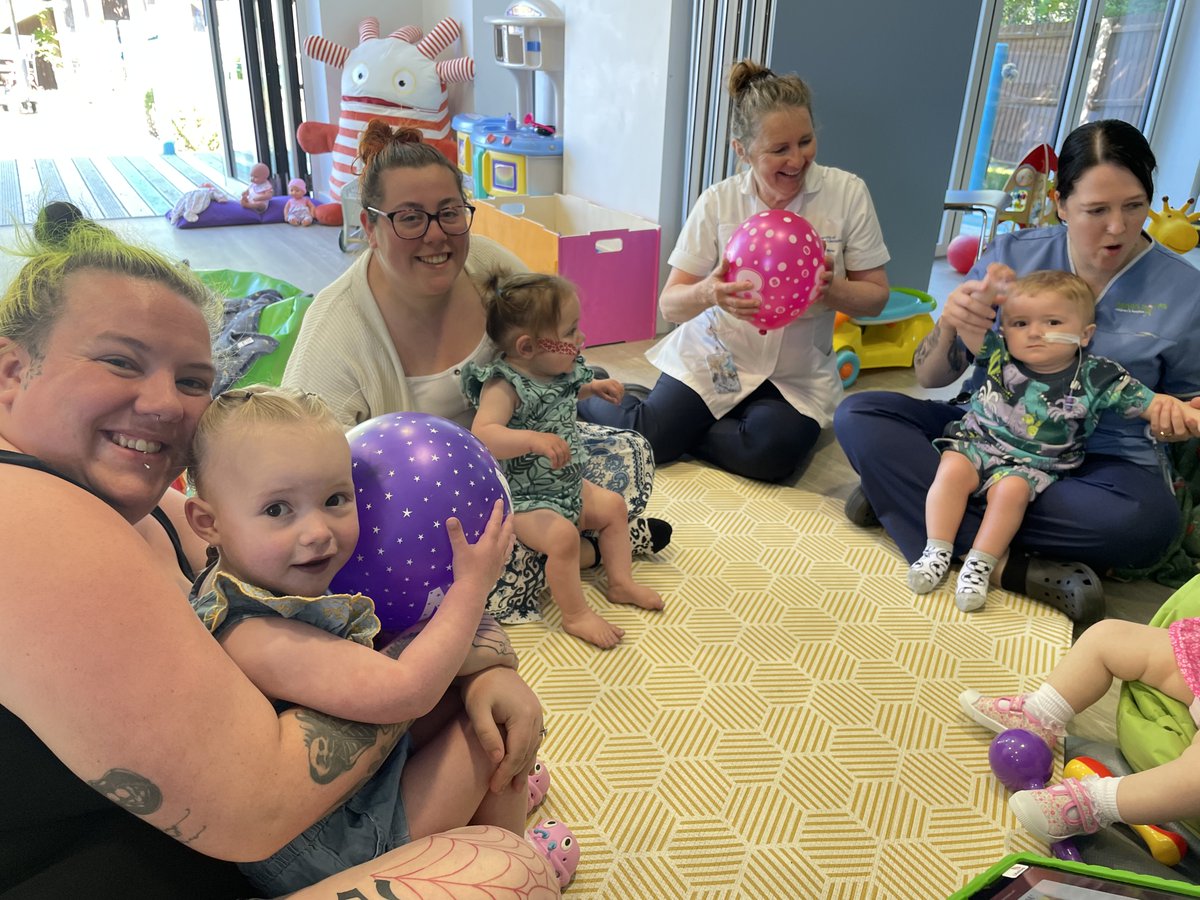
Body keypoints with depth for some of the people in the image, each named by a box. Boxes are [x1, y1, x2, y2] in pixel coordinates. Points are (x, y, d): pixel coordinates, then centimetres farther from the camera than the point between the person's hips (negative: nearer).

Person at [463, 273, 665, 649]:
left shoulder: (559, 370, 1)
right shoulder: (504, 385, -26)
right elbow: (482, 435, -41)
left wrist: (591, 388, 15)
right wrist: (533, 439, -53)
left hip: (568, 485, 9)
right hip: (523, 498, -9)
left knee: (613, 505, 11)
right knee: (562, 535, -28)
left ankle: (621, 582, 27)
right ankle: (576, 615, -9)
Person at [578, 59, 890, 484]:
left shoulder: (847, 193, -8)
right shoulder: (718, 202, -8)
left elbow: (875, 296, -2)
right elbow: (669, 305, -8)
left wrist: (832, 289, -25)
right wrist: (709, 293, -31)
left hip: (796, 376, 1)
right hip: (711, 359, 0)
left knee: (771, 453, -29)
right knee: (649, 440, -19)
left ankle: (683, 428, -2)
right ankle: (591, 396, 14)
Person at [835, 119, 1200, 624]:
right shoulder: (1014, 255, 1)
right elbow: (929, 378, 1)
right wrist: (948, 324, -22)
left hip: (1096, 462, -1)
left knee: (1149, 522, -36)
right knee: (858, 416, -21)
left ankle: (909, 498, -29)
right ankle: (1010, 567, -30)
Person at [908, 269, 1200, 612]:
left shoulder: (1096, 377, -6)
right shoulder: (1000, 354, -2)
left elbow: (1150, 403, -3)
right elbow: (969, 332, -13)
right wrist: (985, 297, -31)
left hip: (1031, 464, -1)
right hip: (975, 441, 1)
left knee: (1012, 489, -29)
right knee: (953, 469, -25)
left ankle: (980, 565, -20)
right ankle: (937, 551, -18)